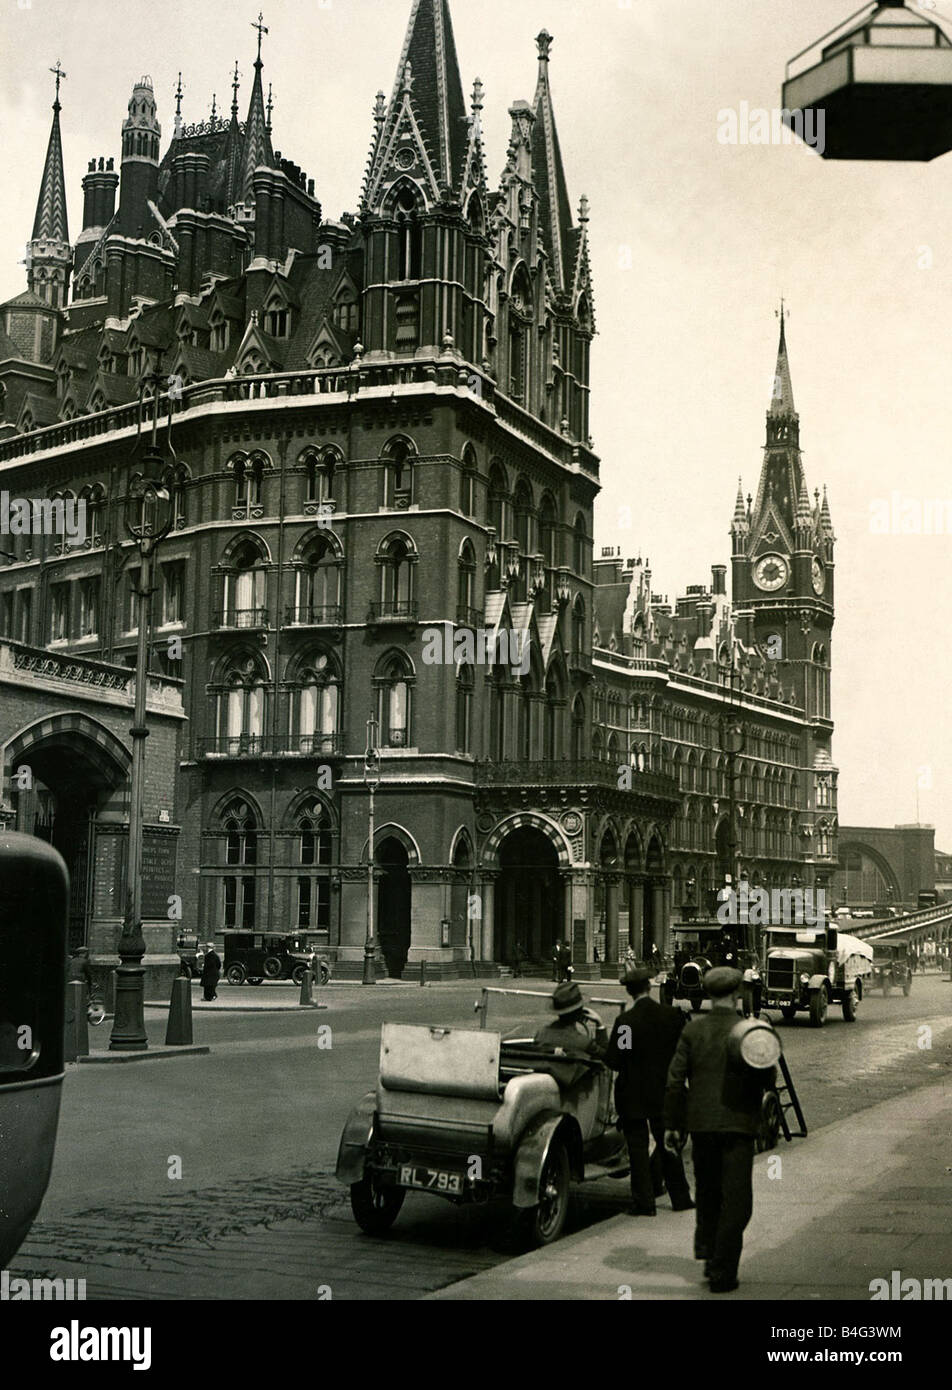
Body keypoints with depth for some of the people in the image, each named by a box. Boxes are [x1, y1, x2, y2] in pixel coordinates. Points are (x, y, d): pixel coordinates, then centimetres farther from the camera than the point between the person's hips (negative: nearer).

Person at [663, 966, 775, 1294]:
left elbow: (675, 1080, 0)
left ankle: (707, 1251, 22)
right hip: (737, 1124, -3)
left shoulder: (693, 1031, 0)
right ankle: (722, 1272, 1)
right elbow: (768, 1081, -8)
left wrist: (672, 1125, 6)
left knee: (707, 1193, 22)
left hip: (701, 1123, 3)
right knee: (735, 1201, 3)